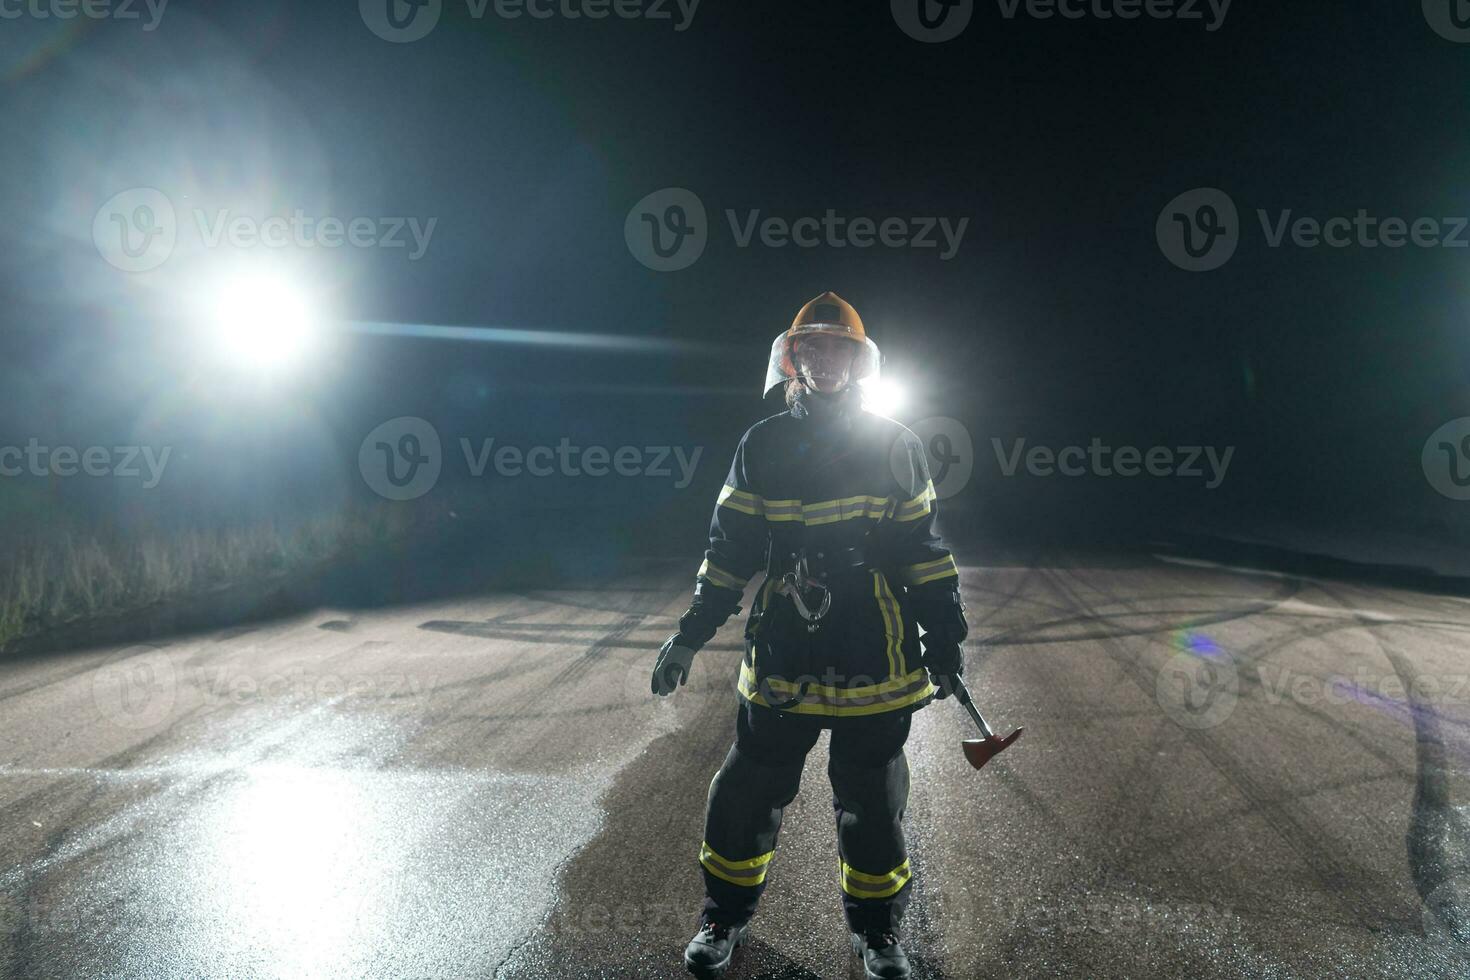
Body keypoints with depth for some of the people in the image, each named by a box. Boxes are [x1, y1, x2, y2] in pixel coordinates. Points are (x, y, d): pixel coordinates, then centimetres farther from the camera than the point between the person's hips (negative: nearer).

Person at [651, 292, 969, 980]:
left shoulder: (896, 446, 2)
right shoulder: (762, 446, 3)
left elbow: (924, 550, 6)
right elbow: (729, 550, 7)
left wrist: (946, 636, 3)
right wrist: (689, 637, 4)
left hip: (875, 663, 0)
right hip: (780, 659, 1)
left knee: (871, 804, 12)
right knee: (748, 794, 10)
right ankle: (726, 916, 35)